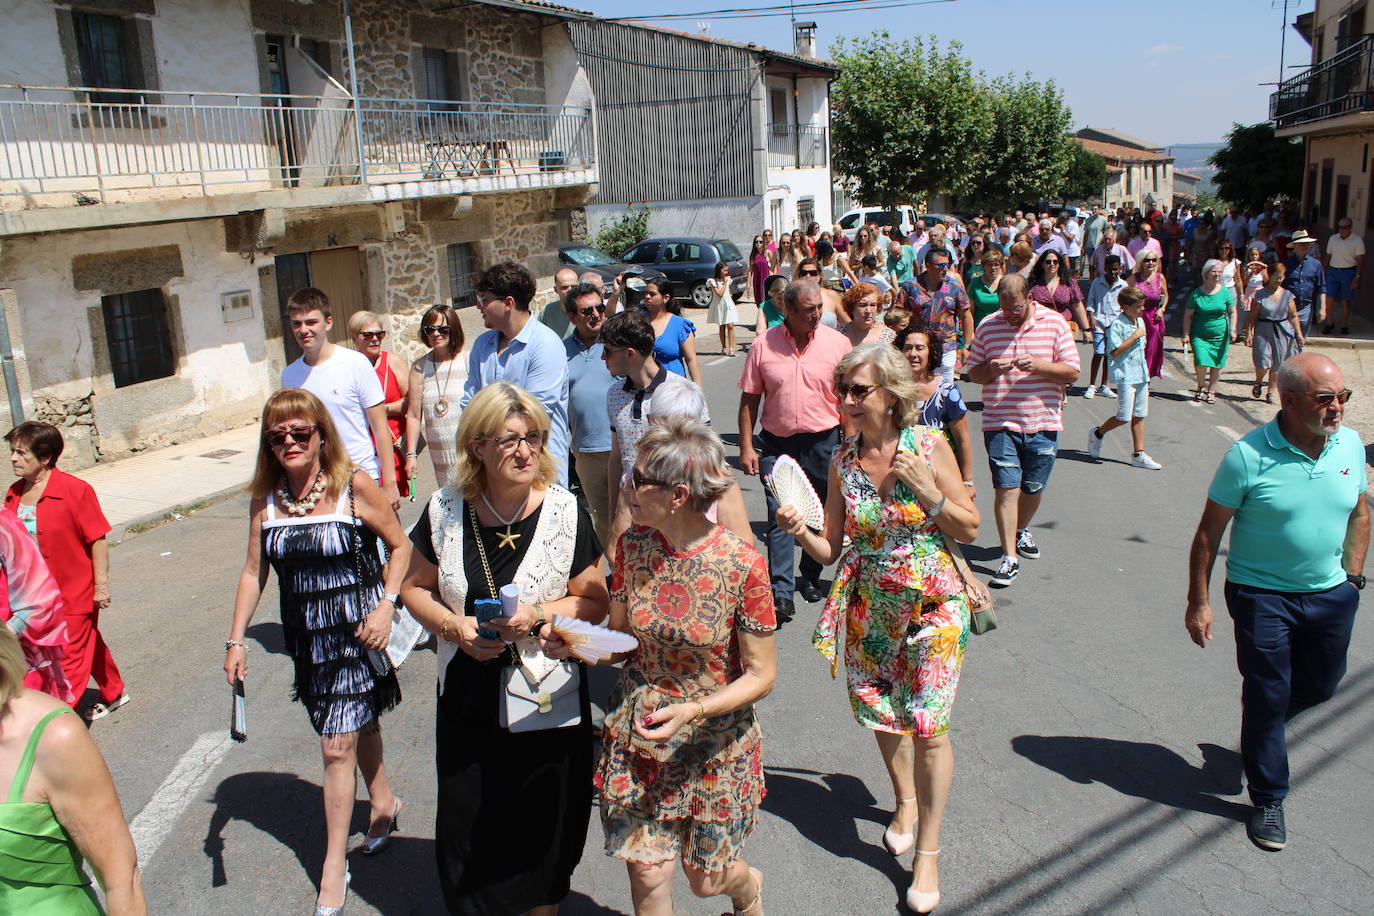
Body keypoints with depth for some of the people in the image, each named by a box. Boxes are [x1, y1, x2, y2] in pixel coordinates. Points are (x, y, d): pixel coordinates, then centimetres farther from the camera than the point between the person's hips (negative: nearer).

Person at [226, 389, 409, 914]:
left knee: (337, 747, -3)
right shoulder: (265, 500, 0)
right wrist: (236, 640, 3)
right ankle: (383, 802, 46)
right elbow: (253, 571, 6)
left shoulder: (354, 487, -13)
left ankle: (334, 865, 12)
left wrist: (385, 605, -15)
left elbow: (400, 546, -5)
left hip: (357, 629, -4)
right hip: (306, 636, 5)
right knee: (357, 727, 21)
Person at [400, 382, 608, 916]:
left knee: (545, 826, 12)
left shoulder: (564, 512, -10)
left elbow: (595, 601, -4)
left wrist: (538, 615, -21)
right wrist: (453, 626, -11)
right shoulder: (445, 510, -5)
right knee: (467, 821, 12)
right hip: (468, 697, 2)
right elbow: (415, 587, 7)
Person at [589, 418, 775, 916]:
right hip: (636, 735, 3)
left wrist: (693, 711, -28)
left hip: (715, 740, -3)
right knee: (647, 875, 8)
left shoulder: (742, 563, -23)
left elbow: (761, 675, -15)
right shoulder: (633, 545, -10)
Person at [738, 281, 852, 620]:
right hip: (777, 443, -1)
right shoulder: (763, 345, -2)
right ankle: (781, 592, -4)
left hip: (823, 442, 1)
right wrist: (746, 447, -2)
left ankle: (810, 577, 33)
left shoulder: (837, 342, -2)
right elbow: (749, 399, 2)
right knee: (779, 516, -6)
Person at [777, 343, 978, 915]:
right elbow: (831, 550, -1)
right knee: (881, 715, 16)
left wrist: (929, 492, -21)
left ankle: (927, 852, 15)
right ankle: (906, 801, 46)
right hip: (869, 607, 4)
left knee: (927, 724, -4)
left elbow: (970, 530, -6)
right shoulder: (843, 461, -4)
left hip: (932, 605, -3)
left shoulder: (930, 447, -12)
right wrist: (799, 531, -21)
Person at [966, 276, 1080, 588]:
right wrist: (991, 369, -15)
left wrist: (1038, 365, -19)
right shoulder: (988, 326, 3)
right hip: (1000, 424, -1)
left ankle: (1022, 531, 42)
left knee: (1034, 488, 13)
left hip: (1043, 423, 1)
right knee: (1007, 488, -7)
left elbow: (1072, 373, -3)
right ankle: (1009, 558, -2)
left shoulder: (1054, 323, -1)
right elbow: (974, 373, 7)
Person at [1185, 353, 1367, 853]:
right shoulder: (1249, 455, -19)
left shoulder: (1351, 445, -4)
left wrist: (1353, 577, 10)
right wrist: (1198, 602, -11)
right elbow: (1209, 532, -12)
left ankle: (1261, 723, 51)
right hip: (1263, 595, -5)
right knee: (1267, 696, 4)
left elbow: (1359, 513, 13)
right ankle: (1268, 799, 23)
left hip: (1330, 594, 5)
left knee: (1321, 684, 19)